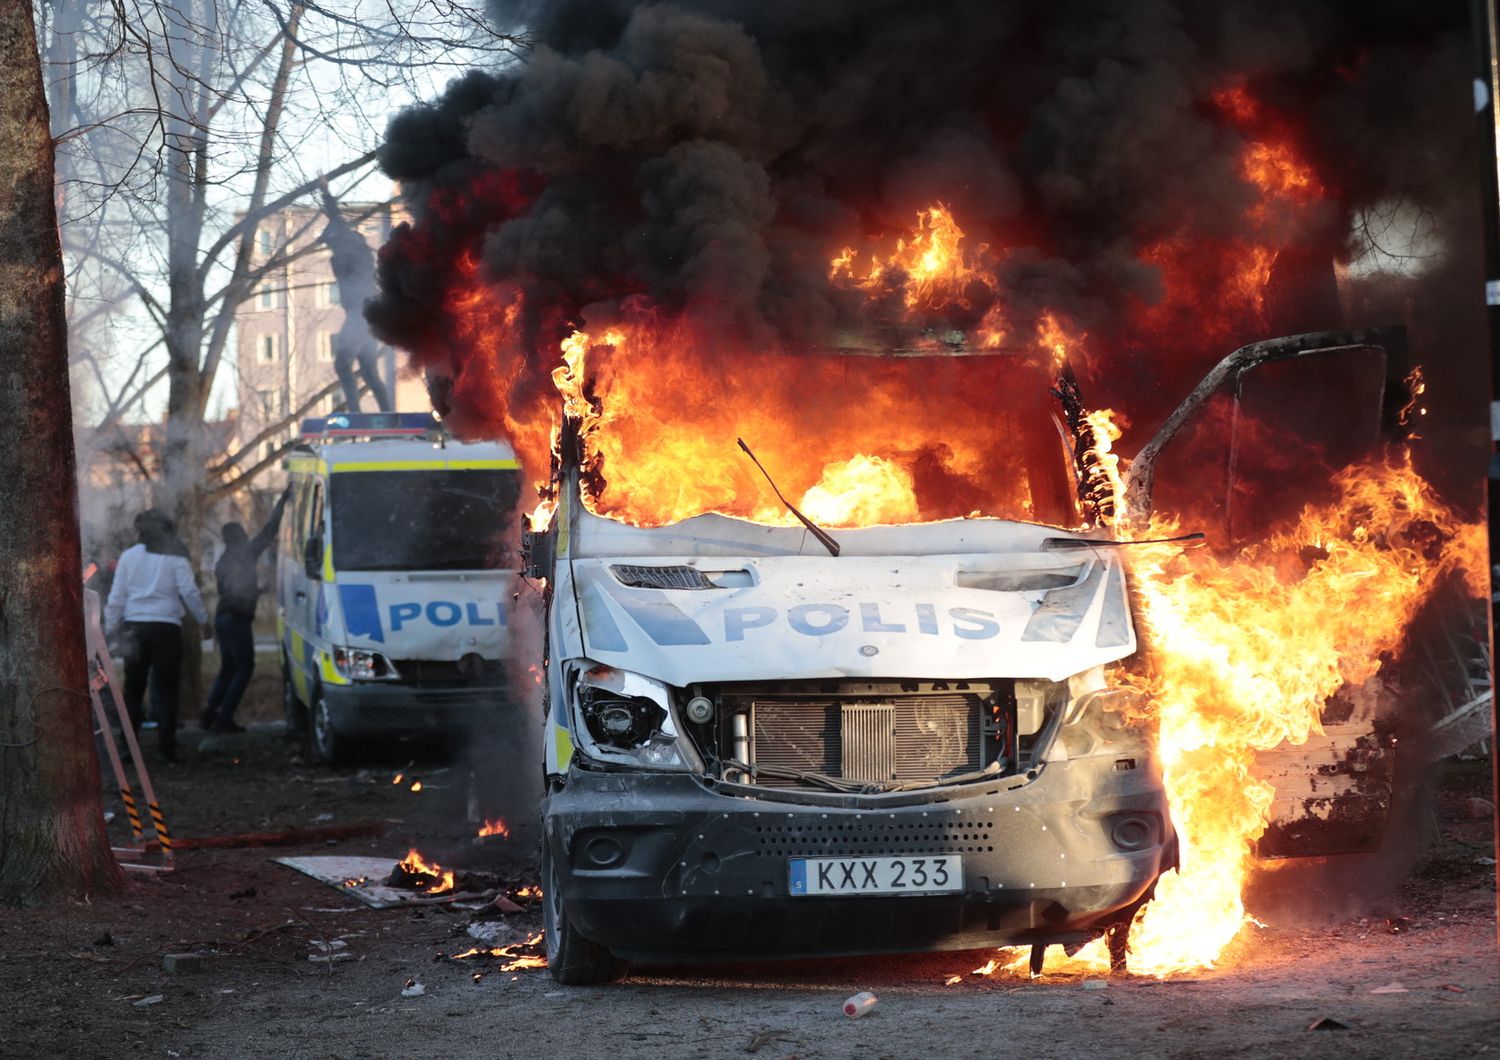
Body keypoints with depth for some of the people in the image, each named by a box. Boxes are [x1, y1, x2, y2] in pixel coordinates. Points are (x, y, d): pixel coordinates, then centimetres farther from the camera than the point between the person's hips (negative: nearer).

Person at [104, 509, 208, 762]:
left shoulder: (128, 556, 7)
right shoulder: (175, 557, 0)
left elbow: (117, 596, 6)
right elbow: (189, 591, -5)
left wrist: (111, 627, 10)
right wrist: (203, 618, 7)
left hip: (135, 627, 2)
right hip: (166, 626, -2)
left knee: (133, 689, 9)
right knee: (166, 689, 1)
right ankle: (167, 745, -5)